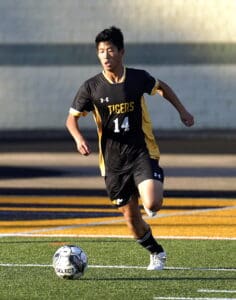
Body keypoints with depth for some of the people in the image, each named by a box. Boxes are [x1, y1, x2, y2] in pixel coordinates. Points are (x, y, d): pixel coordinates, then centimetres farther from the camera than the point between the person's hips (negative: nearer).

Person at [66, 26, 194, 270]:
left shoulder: (138, 78, -3)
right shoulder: (91, 87, -5)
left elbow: (161, 87, 19)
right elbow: (72, 118, 2)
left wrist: (182, 111, 14)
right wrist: (79, 138, -18)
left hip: (142, 152, -1)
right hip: (113, 160, 1)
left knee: (152, 204, -24)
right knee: (131, 219, 5)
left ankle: (150, 197, 13)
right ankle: (156, 253, 31)